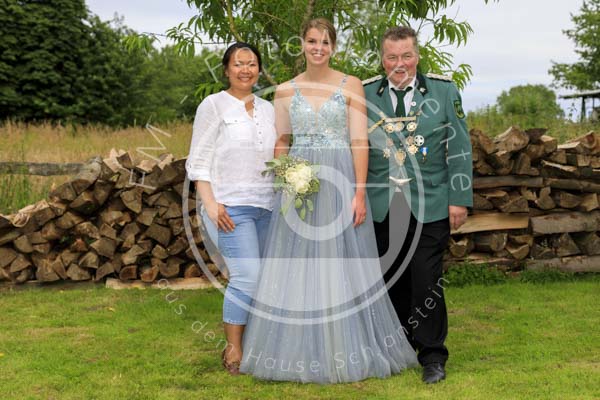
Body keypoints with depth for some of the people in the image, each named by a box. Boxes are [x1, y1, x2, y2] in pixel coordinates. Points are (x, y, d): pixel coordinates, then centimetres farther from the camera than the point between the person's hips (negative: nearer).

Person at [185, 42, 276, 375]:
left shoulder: (267, 109, 15)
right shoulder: (213, 105, 0)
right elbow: (198, 161, -3)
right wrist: (210, 204, -12)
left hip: (266, 207, 6)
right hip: (230, 206, -5)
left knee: (260, 278, 3)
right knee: (248, 277, -14)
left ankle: (249, 345, 13)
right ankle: (233, 351, -3)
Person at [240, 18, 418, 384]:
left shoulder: (351, 86, 1)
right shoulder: (285, 90, 8)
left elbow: (360, 142, -4)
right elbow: (281, 143, 10)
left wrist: (360, 193, -11)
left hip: (341, 182, -2)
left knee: (342, 267, 1)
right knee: (297, 268, 4)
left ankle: (347, 350, 13)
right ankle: (302, 351, 15)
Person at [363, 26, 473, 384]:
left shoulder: (444, 91, 2)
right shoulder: (365, 94, 5)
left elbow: (459, 149, 2)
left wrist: (460, 200, -3)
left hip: (430, 206, -2)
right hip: (382, 208, 2)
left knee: (427, 283, -3)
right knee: (392, 282, 10)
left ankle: (432, 355, 11)